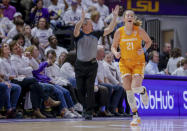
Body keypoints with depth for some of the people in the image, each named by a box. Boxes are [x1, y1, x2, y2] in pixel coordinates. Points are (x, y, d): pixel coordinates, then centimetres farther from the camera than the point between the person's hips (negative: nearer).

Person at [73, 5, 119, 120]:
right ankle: (85, 107, 27)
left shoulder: (96, 34, 4)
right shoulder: (79, 35, -4)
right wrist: (82, 20, -44)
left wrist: (115, 17, -7)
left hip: (92, 65, 0)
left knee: (90, 88, -8)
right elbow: (76, 30, -27)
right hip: (80, 65, 0)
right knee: (80, 89, 4)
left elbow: (110, 29, 3)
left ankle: (89, 112, -7)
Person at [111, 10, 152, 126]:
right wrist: (115, 53, -15)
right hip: (124, 63, 2)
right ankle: (135, 116, 2)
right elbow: (114, 46, 7)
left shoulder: (139, 31, -7)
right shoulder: (119, 32, -4)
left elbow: (148, 41, 8)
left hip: (138, 63, -2)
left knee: (136, 88, -19)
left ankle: (143, 91, 21)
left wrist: (144, 49, -11)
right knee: (128, 90, -8)